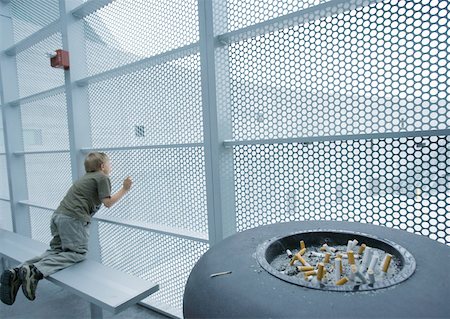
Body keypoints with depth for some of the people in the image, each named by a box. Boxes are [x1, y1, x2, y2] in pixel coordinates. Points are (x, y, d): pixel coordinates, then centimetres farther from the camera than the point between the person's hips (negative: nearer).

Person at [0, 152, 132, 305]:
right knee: (77, 253, -6)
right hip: (73, 218, -9)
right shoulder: (102, 177, 1)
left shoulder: (87, 177, 26)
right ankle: (35, 271, -23)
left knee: (56, 250, 13)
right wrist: (124, 190, 2)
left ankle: (17, 272, -3)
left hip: (58, 215, 9)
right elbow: (108, 203, -3)